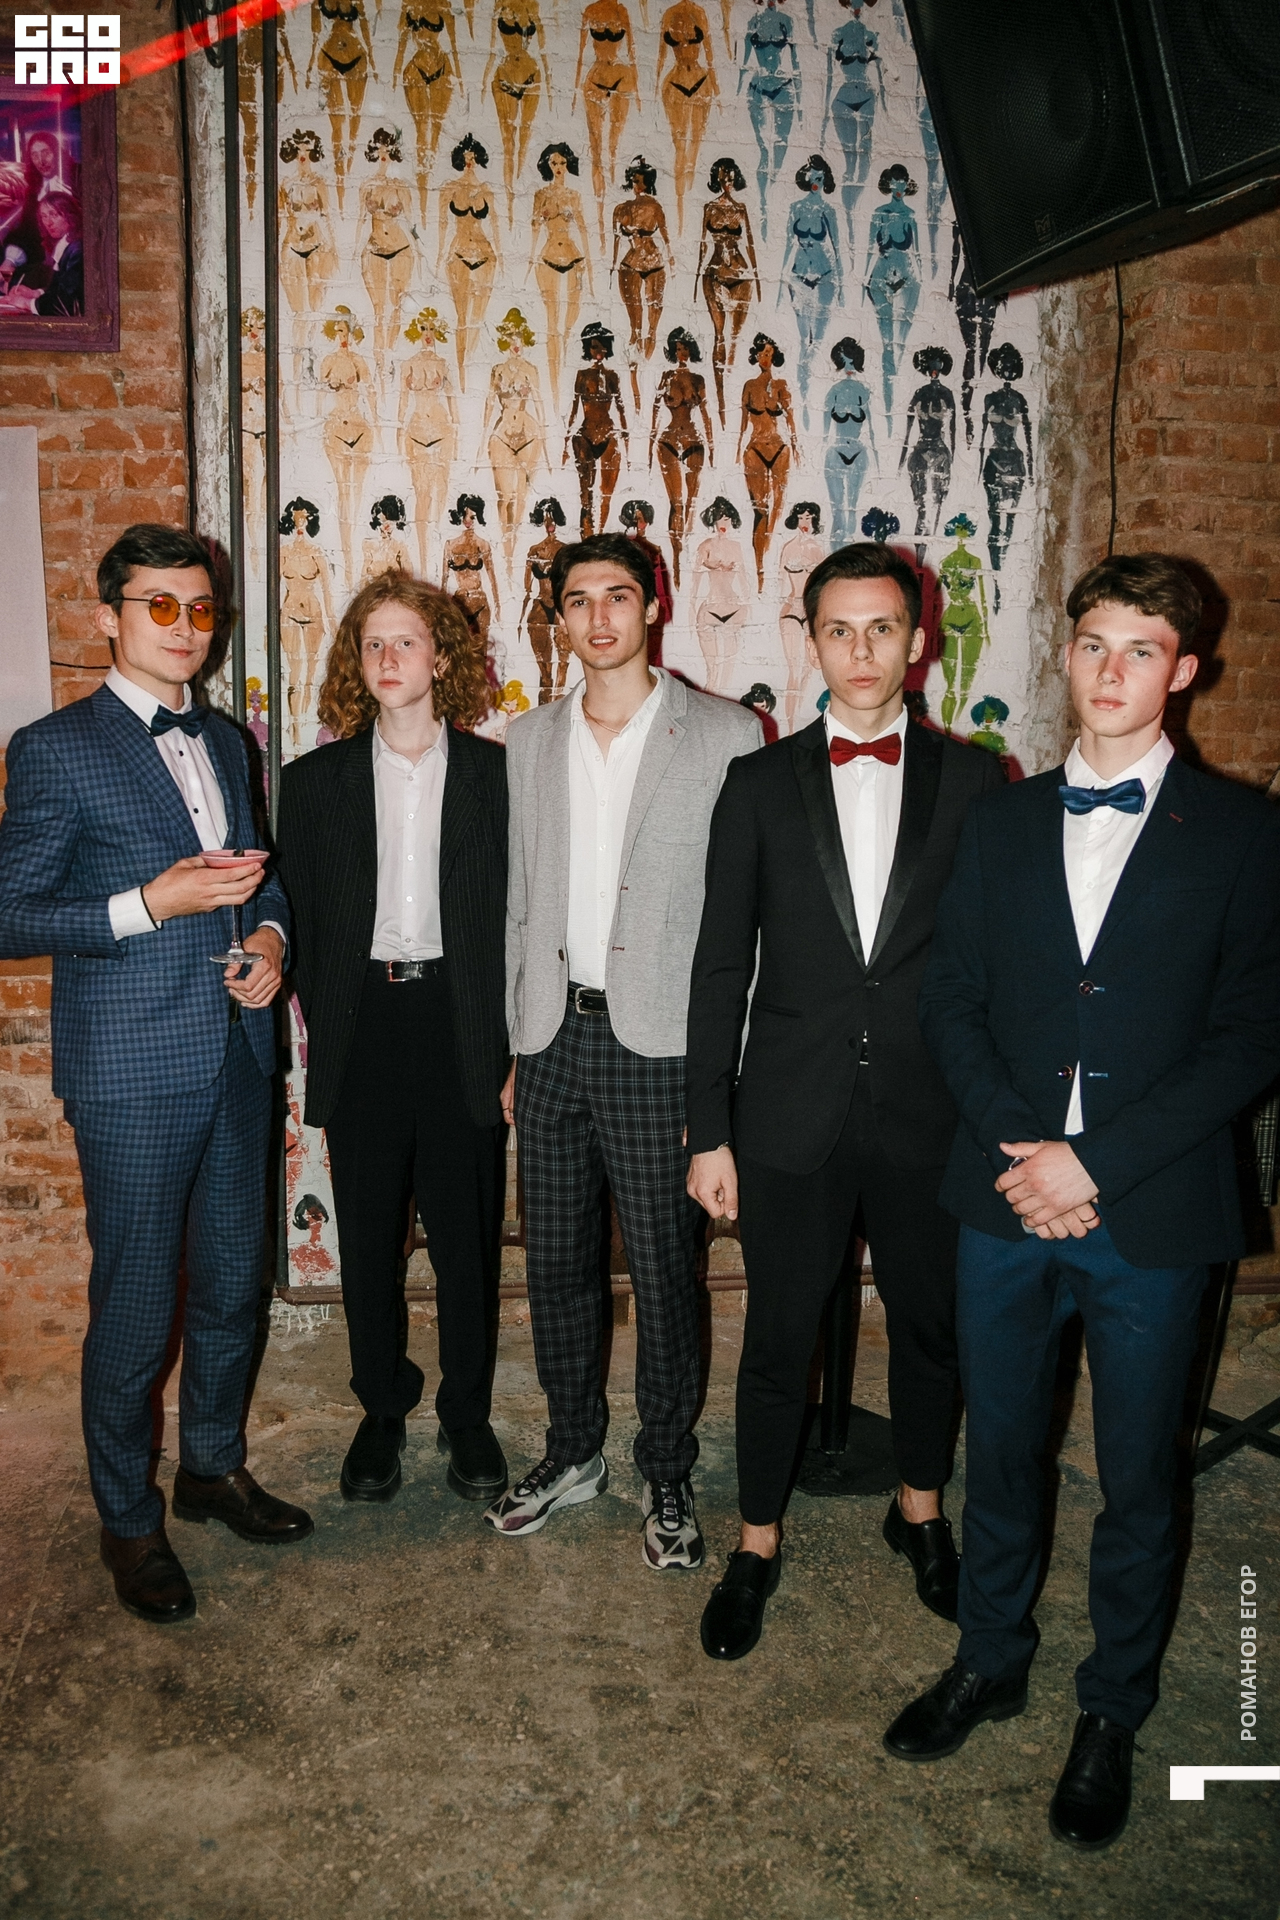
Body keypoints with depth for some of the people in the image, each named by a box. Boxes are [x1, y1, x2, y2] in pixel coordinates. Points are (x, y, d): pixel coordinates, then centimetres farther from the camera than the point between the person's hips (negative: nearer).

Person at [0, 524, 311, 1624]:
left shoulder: (225, 743, 13)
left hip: (237, 1057, 6)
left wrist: (271, 934, 1)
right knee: (136, 1307, 5)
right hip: (131, 1076, -6)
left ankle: (214, 1466, 38)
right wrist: (150, 904, -20)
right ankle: (129, 1519, 26)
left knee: (234, 1285, 17)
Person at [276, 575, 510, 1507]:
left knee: (468, 1235, 6)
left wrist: (502, 1038, -6)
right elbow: (301, 920, 7)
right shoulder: (316, 780, 7)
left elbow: (513, 912, 0)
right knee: (368, 1238, 10)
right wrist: (326, 1026, -1)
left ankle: (468, 1413, 24)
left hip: (460, 1026, -1)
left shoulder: (494, 772, 3)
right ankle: (382, 1411, 28)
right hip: (361, 1025, 1)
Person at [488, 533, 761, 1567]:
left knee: (665, 1270, 5)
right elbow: (519, 901, 13)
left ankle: (668, 1477, 25)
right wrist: (514, 1044, 10)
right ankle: (573, 1452, 34)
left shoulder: (726, 735, -3)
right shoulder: (530, 740, 11)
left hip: (659, 1041, -4)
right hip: (552, 1035, 5)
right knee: (556, 1261, 14)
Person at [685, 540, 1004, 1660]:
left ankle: (922, 1509, 42)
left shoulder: (973, 782, 1)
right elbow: (722, 965, 0)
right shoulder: (760, 785, 1)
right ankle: (758, 1544, 31)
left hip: (930, 1116, 1)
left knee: (931, 1327, 17)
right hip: (792, 1118, 0)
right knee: (778, 1343, 10)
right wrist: (709, 1129, -2)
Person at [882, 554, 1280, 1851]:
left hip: (1151, 1215, -2)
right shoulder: (1000, 821, 8)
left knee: (1137, 1481, 13)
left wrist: (1097, 1164, -15)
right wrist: (1017, 1145, -10)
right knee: (1000, 1451, 17)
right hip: (1006, 1203, 3)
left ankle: (1112, 1713, 35)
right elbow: (950, 998, 4)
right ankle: (989, 1661, 40)